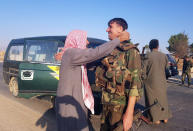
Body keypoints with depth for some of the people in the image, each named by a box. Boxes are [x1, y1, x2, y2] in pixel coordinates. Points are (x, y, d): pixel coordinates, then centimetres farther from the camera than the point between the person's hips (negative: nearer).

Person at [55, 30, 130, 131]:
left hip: (74, 100, 10)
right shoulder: (71, 53, -20)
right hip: (68, 103, -10)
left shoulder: (73, 53, 11)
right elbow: (96, 53, -27)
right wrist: (119, 39, -20)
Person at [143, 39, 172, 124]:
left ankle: (156, 119, 16)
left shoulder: (148, 56, -15)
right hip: (162, 82, 4)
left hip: (151, 82, -4)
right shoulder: (164, 56, -3)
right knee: (162, 99, 19)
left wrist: (144, 79, 3)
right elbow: (166, 67, 7)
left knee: (152, 100, 9)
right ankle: (165, 117, 28)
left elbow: (144, 70, -13)